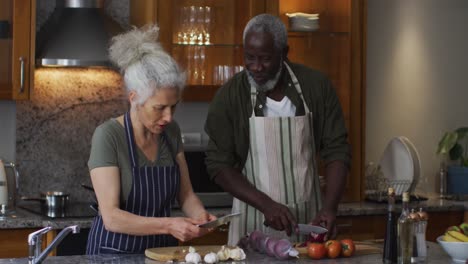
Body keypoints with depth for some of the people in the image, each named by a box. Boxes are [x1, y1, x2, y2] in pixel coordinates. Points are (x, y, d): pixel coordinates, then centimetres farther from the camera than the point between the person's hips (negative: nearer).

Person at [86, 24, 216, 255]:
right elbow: (111, 217, -19)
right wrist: (168, 225, -28)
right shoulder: (108, 136, -14)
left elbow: (185, 194, 10)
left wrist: (200, 216, -10)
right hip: (117, 251, -5)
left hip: (162, 249, 5)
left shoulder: (171, 131, 3)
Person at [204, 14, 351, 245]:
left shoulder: (316, 86, -3)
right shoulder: (229, 96, -7)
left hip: (309, 220, 1)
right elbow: (218, 165, -6)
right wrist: (267, 205, -17)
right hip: (254, 224, -1)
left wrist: (329, 208, -15)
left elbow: (337, 150, 0)